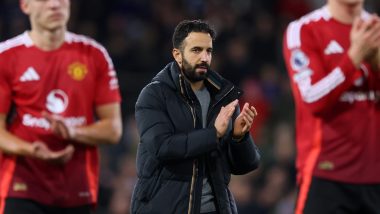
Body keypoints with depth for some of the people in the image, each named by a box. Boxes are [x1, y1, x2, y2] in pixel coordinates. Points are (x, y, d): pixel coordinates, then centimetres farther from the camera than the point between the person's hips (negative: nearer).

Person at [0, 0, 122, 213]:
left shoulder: (94, 55, 7)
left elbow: (113, 129, 6)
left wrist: (74, 132, -14)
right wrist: (31, 150, -22)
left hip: (78, 191, 3)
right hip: (22, 188, -3)